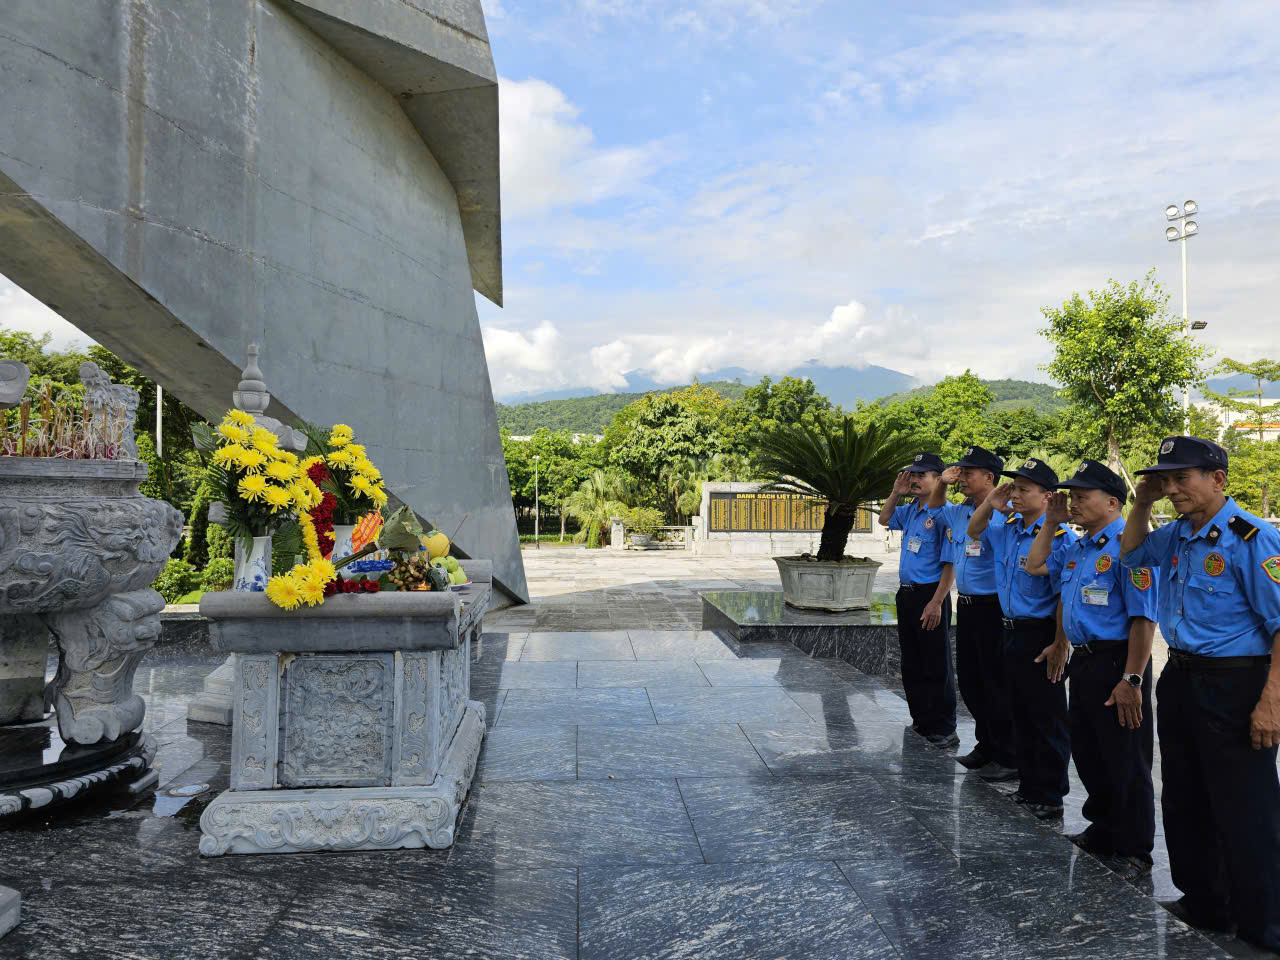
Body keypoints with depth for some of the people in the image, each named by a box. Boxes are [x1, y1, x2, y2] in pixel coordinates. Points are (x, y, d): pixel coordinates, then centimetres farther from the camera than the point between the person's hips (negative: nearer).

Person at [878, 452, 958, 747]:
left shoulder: (942, 514, -16)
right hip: (906, 594, 9)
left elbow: (950, 564, -17)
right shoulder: (909, 511, 9)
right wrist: (896, 492, 10)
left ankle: (943, 730, 10)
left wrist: (936, 603, -21)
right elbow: (884, 519, 28)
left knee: (936, 666, 0)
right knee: (911, 664, 16)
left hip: (930, 595, -9)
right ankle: (921, 720, 28)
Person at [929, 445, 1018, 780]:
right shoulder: (960, 512, 10)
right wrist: (941, 483, 13)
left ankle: (1009, 759, 13)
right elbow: (935, 507, 27)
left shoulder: (1004, 512, -15)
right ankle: (986, 746, 31)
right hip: (966, 606, 9)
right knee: (969, 680, 16)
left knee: (996, 685, 0)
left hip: (993, 609, -9)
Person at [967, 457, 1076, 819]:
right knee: (1021, 715, 17)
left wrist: (1059, 644, -19)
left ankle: (1049, 796, 17)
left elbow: (1065, 597, -18)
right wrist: (990, 503, 7)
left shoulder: (1060, 538, -17)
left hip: (1040, 636, -8)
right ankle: (1029, 785, 31)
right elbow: (974, 532, 25)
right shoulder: (1008, 530, 6)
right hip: (1011, 631, 8)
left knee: (1047, 720, 4)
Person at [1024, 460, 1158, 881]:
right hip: (1082, 661, 9)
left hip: (1116, 662, -9)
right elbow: (1035, 566, 24)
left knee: (1124, 763, 4)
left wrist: (1131, 680, -23)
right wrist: (1050, 523, 13)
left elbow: (1143, 618, -21)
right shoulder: (1077, 549, 11)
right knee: (1087, 752, 19)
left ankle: (1133, 851, 19)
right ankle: (1102, 831, 37)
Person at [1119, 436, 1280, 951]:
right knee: (1184, 802, 18)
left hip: (1234, 686, -8)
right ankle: (1203, 902, 35)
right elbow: (1131, 554, 26)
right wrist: (1141, 505, 10)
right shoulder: (1178, 535, 7)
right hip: (1180, 679, 8)